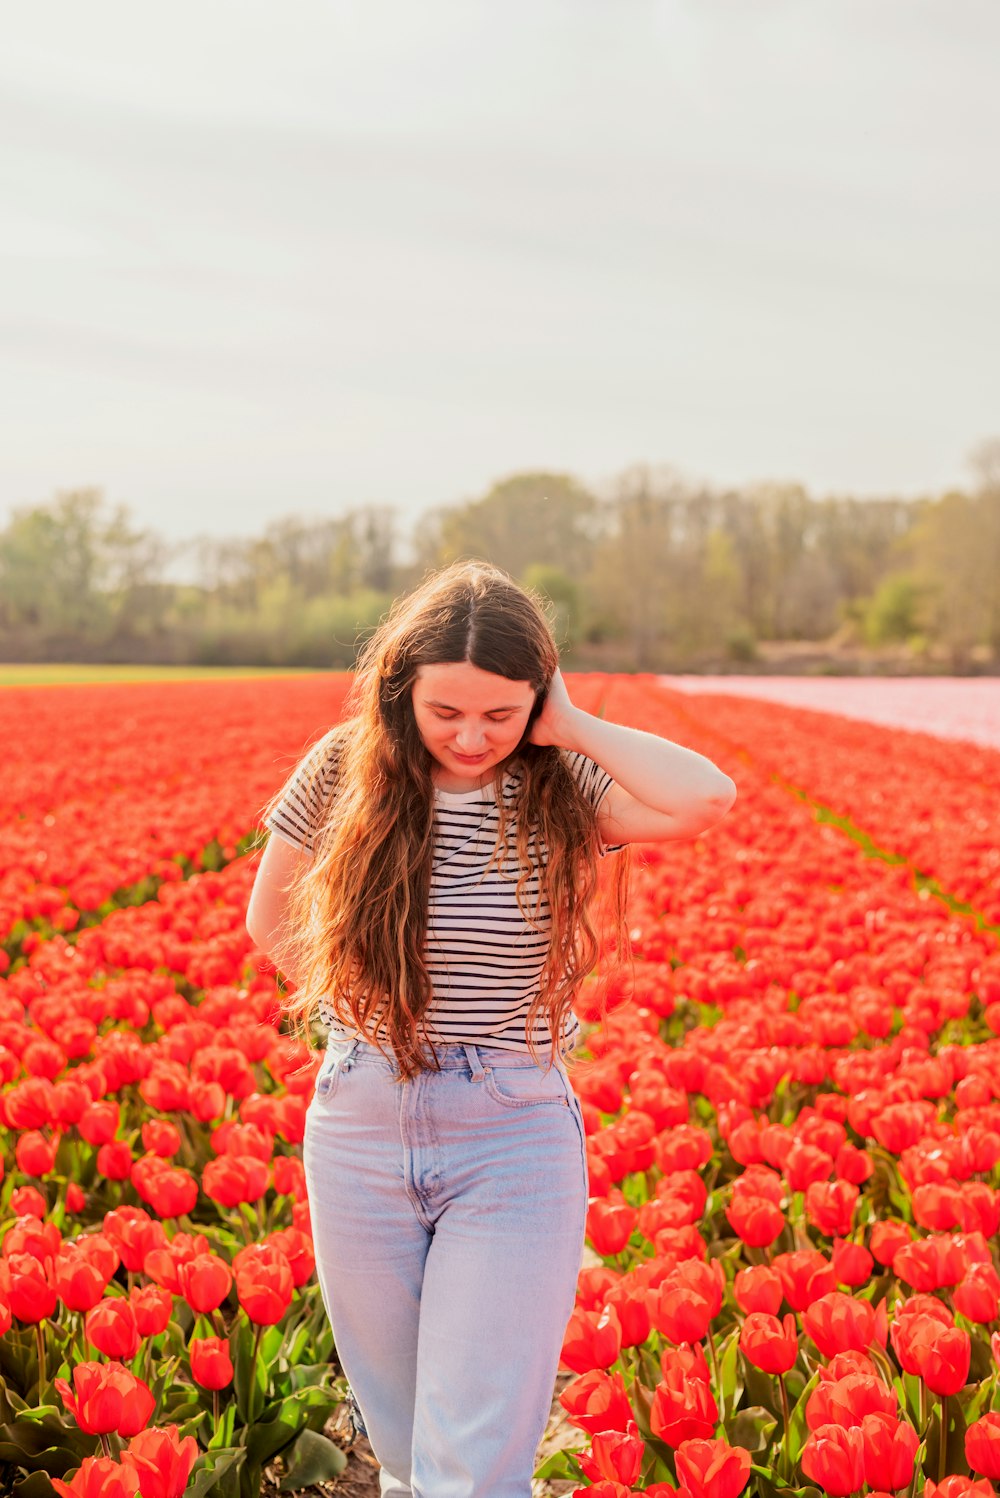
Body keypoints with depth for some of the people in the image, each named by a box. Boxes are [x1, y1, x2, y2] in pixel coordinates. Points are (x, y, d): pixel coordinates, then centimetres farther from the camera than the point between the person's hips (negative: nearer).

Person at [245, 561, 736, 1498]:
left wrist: (570, 728, -18)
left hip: (513, 1142, -2)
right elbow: (269, 924, 11)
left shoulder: (561, 790, -9)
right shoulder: (342, 772, -4)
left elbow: (706, 798, -28)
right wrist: (357, 1020, 3)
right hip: (360, 1130, 3)